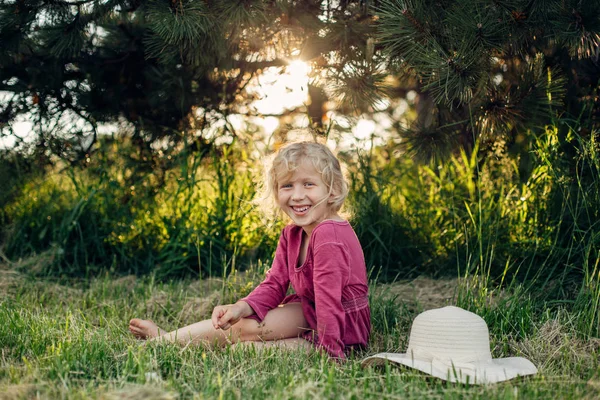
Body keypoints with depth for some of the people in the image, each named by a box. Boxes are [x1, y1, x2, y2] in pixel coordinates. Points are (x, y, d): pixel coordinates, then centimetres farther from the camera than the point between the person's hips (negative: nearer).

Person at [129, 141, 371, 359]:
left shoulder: (329, 235, -26)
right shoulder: (291, 235, 5)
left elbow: (328, 297, -29)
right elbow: (275, 285, 0)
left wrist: (331, 351, -30)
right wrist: (242, 308, -17)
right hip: (309, 312, 8)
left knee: (244, 328, -16)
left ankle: (164, 340, -3)